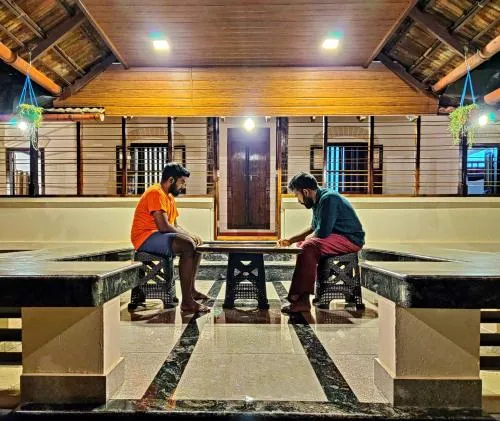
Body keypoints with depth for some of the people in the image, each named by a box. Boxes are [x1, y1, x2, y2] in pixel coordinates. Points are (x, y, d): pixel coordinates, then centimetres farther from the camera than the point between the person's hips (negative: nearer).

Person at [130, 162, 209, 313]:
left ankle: (191, 290, 15)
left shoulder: (170, 196, 16)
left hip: (159, 236, 11)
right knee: (188, 246, -29)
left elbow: (175, 225, 17)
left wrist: (191, 235, -1)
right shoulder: (156, 193, -16)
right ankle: (186, 301, -28)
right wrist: (188, 236, -13)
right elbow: (164, 226, -24)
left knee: (197, 244, 14)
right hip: (145, 238, -11)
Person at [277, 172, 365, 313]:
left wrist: (308, 238, -3)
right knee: (302, 245, 16)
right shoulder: (318, 200, 13)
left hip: (350, 239, -11)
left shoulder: (328, 198, -19)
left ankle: (302, 300, -30)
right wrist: (290, 240, 16)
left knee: (308, 247, -28)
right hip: (337, 237, 11)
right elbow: (314, 228, 23)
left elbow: (322, 232, -24)